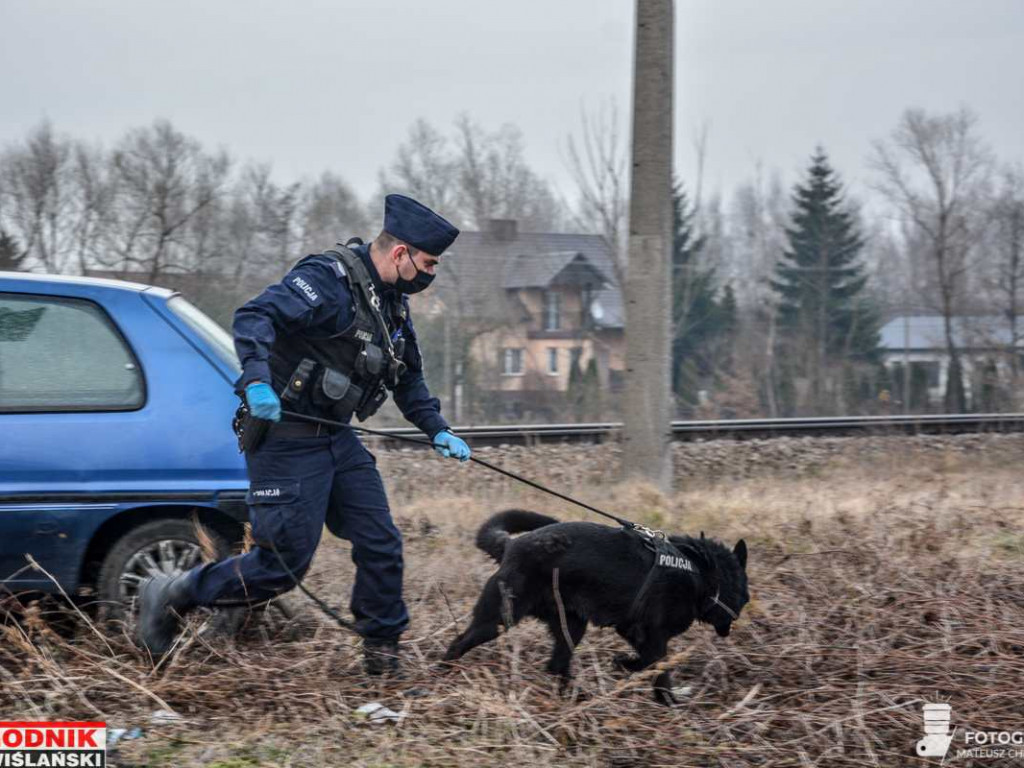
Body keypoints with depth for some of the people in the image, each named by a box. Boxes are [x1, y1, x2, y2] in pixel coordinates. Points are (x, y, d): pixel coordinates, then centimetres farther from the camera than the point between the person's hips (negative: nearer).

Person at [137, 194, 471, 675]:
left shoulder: (392, 303, 13)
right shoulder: (330, 280, -17)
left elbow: (409, 378, 26)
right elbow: (254, 317, -29)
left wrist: (437, 430, 14)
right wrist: (257, 381, -44)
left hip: (336, 438, 9)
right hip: (287, 440, -9)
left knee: (381, 545, 4)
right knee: (283, 564, -7)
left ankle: (382, 654, 16)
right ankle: (169, 598, 8)